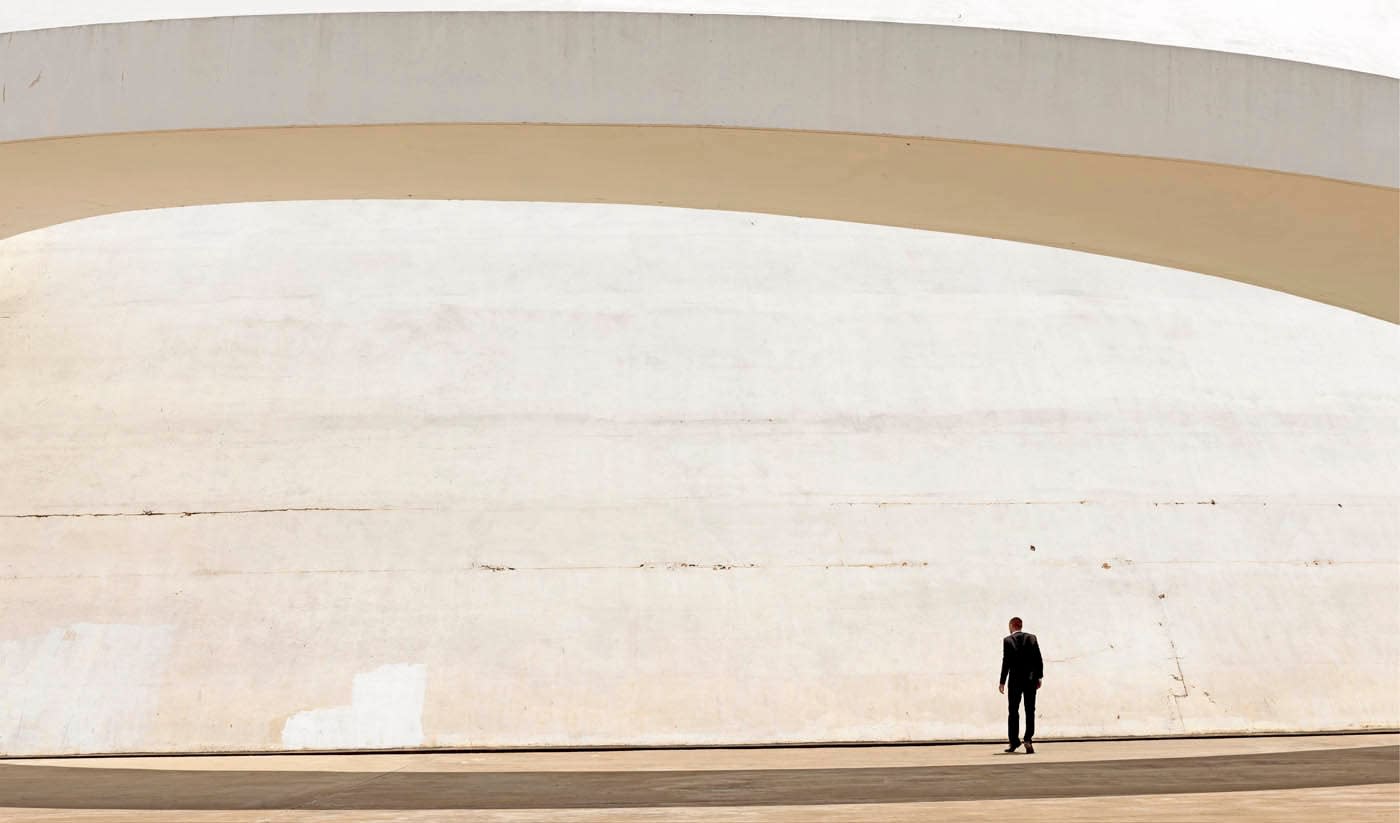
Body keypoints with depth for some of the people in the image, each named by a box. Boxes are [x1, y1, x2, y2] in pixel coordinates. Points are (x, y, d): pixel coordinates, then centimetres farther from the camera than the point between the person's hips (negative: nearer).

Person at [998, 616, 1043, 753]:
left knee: (1013, 711, 8)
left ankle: (1014, 741, 9)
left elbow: (1006, 662, -8)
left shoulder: (1007, 640, -5)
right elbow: (1038, 659, 1)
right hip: (1031, 680, 2)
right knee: (1030, 711, 4)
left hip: (1015, 680, -2)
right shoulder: (1032, 638, 2)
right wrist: (1039, 677, 8)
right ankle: (1028, 739, -7)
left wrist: (1002, 682, -3)